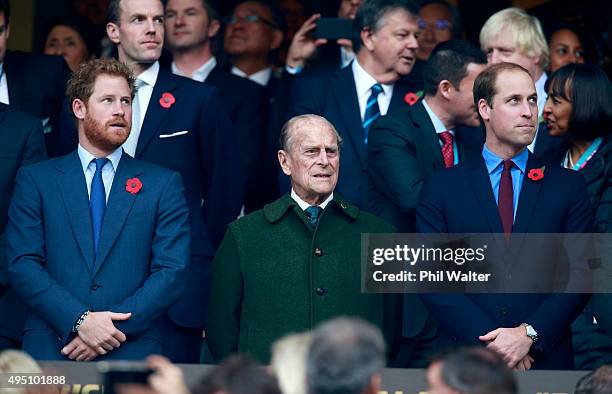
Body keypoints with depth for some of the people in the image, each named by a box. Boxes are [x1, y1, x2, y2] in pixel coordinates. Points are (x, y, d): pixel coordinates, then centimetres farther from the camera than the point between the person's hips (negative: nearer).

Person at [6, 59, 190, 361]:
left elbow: (171, 271, 1)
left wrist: (115, 329, -12)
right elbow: (22, 265, -1)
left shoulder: (164, 184, 9)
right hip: (50, 347, 0)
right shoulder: (35, 180, 8)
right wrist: (79, 321, -14)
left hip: (131, 350, 0)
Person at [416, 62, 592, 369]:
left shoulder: (568, 186, 7)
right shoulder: (442, 188, 4)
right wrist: (490, 340, -13)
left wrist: (529, 335, -13)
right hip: (464, 362, -1)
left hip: (546, 359, 1)